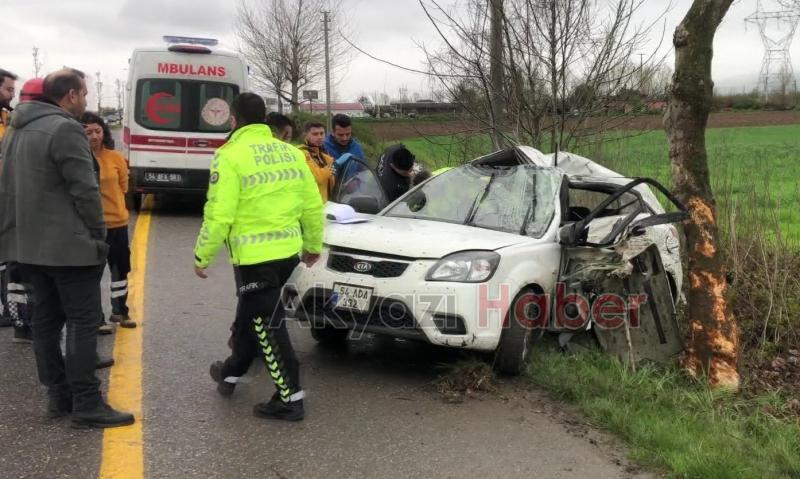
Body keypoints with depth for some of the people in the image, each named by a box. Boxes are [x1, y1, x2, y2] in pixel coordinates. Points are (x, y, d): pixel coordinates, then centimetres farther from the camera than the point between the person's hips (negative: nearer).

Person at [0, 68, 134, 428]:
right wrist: (99, 236, -9)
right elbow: (85, 190, -18)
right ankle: (86, 404, -3)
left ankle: (58, 395, 19)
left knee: (47, 318, 13)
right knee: (83, 321, -5)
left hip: (30, 243, 9)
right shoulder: (65, 129, -15)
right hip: (68, 245, -9)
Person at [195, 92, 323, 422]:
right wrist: (314, 245, 24)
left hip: (254, 255, -7)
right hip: (288, 250, 8)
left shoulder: (230, 156, -11)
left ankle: (290, 399, 5)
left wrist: (202, 256, -4)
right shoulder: (291, 152, 8)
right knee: (250, 315, 24)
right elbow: (313, 206, 11)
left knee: (267, 325, 1)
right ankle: (231, 372, 42)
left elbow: (219, 215, -16)